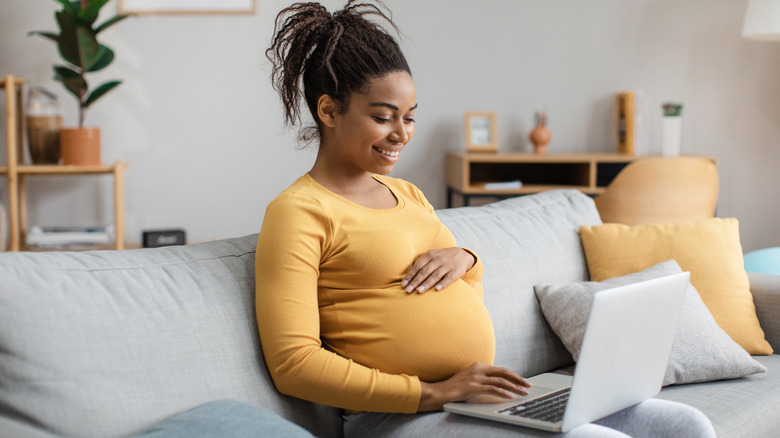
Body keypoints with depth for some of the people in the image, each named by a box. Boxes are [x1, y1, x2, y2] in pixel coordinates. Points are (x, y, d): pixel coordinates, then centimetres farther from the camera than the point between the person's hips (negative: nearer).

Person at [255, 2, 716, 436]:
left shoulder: (407, 194, 18)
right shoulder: (297, 213, -6)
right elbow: (293, 363, -15)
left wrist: (464, 259, 2)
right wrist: (433, 392, -19)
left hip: (481, 398, 8)